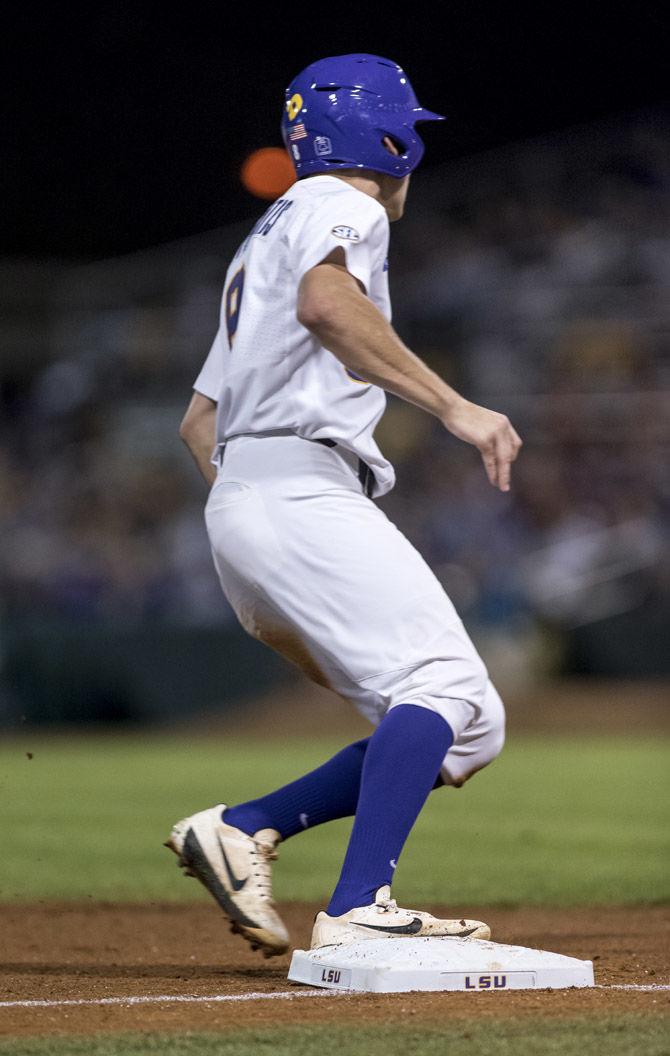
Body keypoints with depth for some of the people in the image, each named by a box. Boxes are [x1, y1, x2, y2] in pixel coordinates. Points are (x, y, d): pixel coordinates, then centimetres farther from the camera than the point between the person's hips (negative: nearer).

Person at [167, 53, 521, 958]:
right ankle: (358, 913, -36)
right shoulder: (338, 207, 4)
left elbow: (198, 421, 33)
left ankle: (241, 831, -5)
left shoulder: (267, 239, 33)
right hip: (299, 486, -9)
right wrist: (453, 408, -22)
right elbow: (325, 303, -21)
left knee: (468, 731, 2)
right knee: (446, 688, -22)